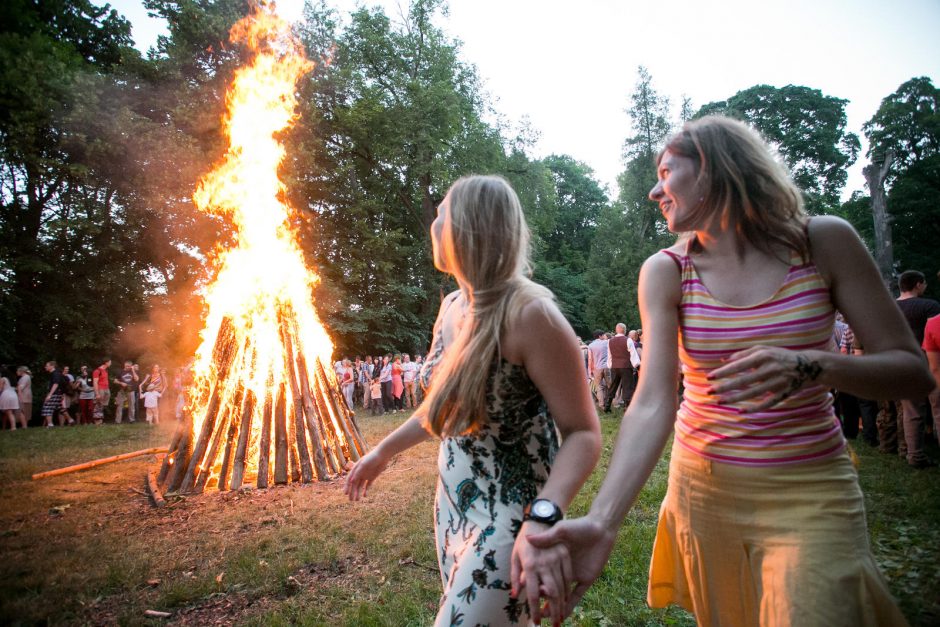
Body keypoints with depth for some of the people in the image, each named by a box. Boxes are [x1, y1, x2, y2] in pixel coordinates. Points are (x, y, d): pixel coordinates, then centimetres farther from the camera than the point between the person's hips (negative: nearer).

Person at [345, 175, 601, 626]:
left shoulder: (529, 313, -23)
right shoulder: (451, 306, 1)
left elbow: (583, 433, -23)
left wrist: (543, 518, -38)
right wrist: (385, 450, 22)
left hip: (508, 521, -7)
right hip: (452, 507, 8)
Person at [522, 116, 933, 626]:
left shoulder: (823, 242, -8)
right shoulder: (665, 272, -8)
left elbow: (912, 370, -6)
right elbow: (652, 403, -18)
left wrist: (810, 365, -28)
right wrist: (600, 522, -32)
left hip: (810, 490, -1)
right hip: (705, 487, 2)